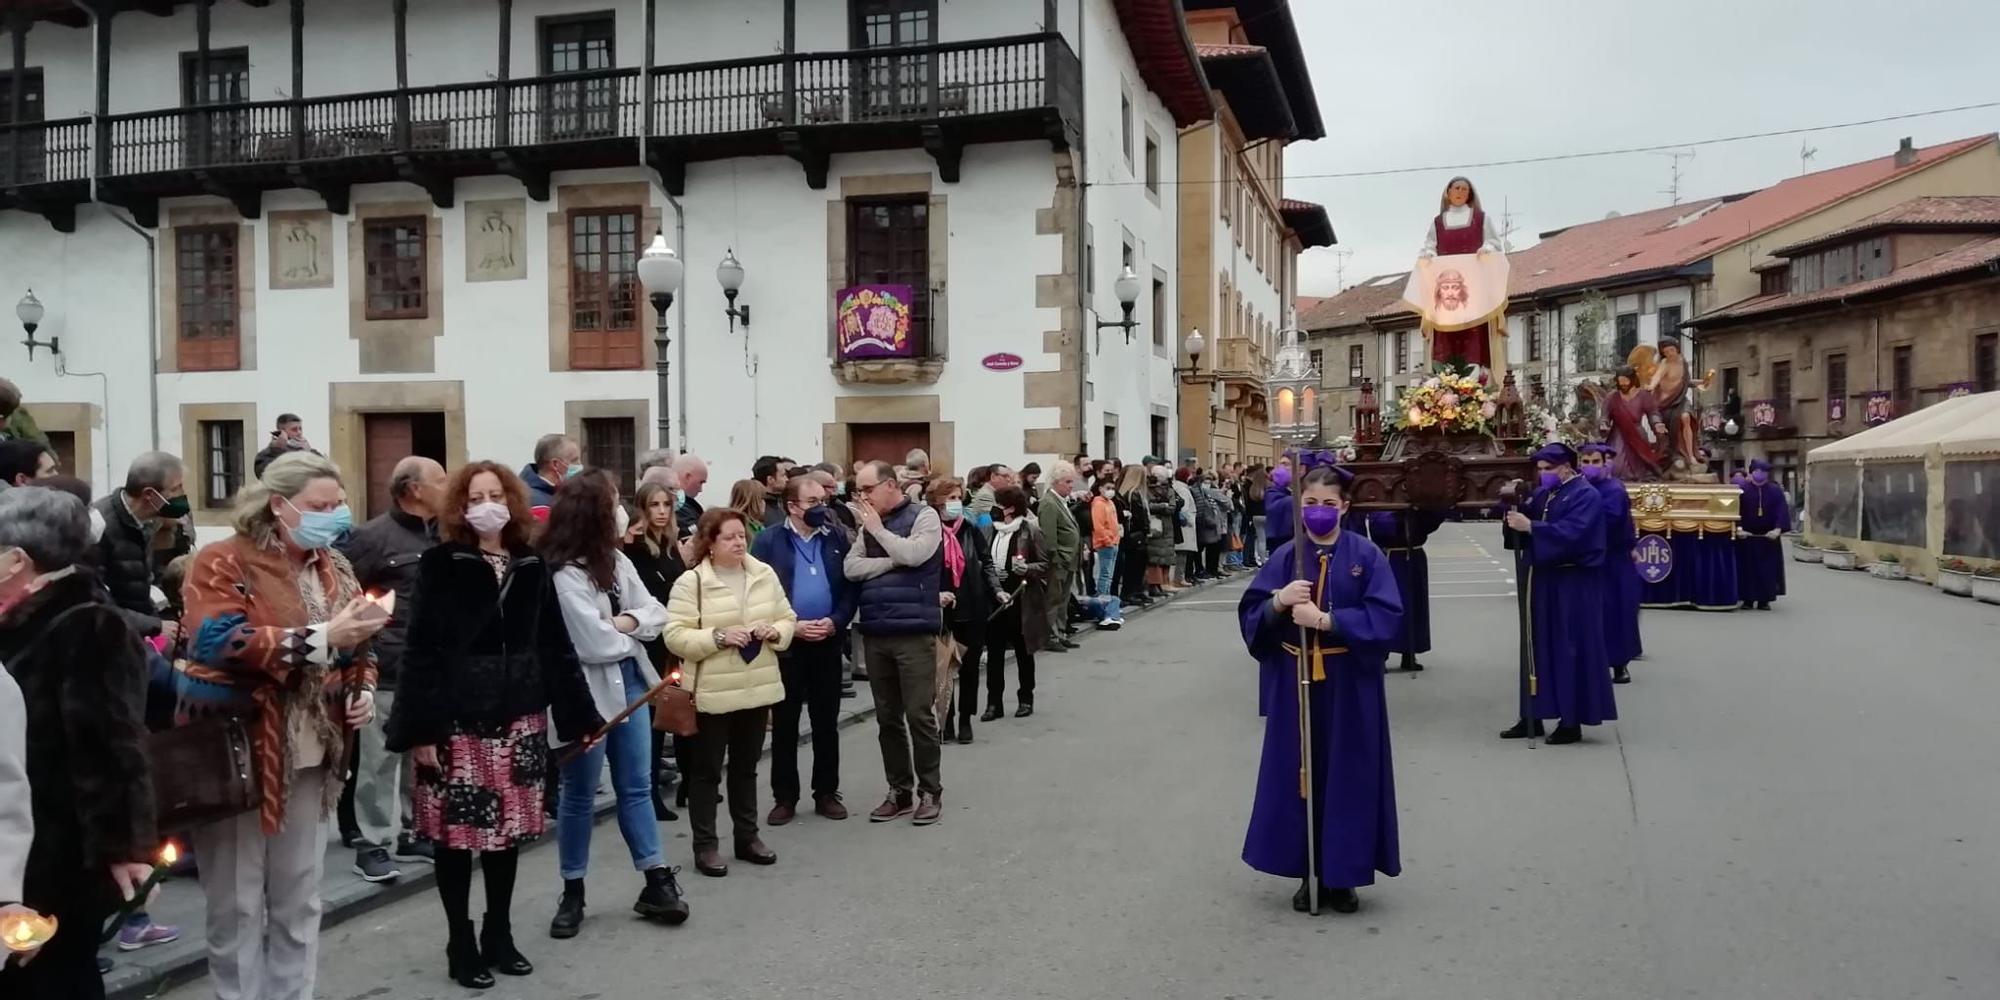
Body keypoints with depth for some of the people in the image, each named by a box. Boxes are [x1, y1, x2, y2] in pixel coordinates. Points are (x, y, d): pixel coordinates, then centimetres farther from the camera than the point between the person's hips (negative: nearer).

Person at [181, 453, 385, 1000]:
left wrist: (364, 691, 1)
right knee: (238, 905, 4)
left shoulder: (335, 569, 10)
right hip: (239, 755, -6)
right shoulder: (223, 563, -10)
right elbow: (217, 643, -25)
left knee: (300, 902, 14)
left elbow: (357, 649, 21)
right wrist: (321, 638, -29)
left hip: (309, 756, 6)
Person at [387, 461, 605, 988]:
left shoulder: (531, 566, 6)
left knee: (510, 831, 11)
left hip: (518, 719, 4)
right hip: (456, 722, -4)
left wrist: (581, 716, 7)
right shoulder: (439, 565, -6)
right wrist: (420, 729, -15)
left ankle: (499, 936, 27)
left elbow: (556, 647, 8)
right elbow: (419, 652, -9)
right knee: (456, 834, 5)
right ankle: (461, 945, 20)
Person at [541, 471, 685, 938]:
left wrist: (628, 621, -13)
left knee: (636, 787, 13)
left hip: (630, 682, 7)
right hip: (588, 693, -7)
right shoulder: (564, 576, -20)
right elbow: (596, 646, -25)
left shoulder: (616, 561, 6)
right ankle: (572, 893, 21)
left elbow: (657, 612, 8)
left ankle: (657, 883, 20)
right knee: (579, 795, 7)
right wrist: (633, 633, -6)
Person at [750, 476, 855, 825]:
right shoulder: (769, 541, -3)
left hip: (828, 642, 2)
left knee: (826, 723, 10)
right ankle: (784, 797, 15)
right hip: (786, 643, -2)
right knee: (784, 723, 6)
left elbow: (850, 587, 4)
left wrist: (835, 622, -11)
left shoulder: (837, 538, 4)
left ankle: (827, 793, 19)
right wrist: (791, 627, -14)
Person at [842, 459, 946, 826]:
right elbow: (851, 568, 0)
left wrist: (877, 528, -10)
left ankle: (930, 792, 10)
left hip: (914, 631, -6)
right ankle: (899, 791, 21)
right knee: (887, 718, 11)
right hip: (875, 633, 6)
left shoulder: (923, 516, -3)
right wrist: (894, 561, -12)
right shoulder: (868, 524, 12)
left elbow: (913, 555, -20)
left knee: (919, 715, -1)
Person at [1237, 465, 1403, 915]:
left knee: (1346, 776, 5)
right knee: (1299, 773, 7)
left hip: (1349, 685, -2)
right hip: (1295, 682, 2)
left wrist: (1325, 619, -21)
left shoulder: (1367, 556, -4)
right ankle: (1308, 874, 20)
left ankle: (1341, 875, 18)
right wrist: (1278, 602, -22)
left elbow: (1387, 617, -13)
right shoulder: (1284, 557, 2)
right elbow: (1249, 615, -1)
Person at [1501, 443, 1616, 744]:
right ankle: (1534, 716, 16)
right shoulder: (1543, 494, 13)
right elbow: (1525, 521, 8)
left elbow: (1570, 533, -24)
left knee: (1571, 651, -2)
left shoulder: (1586, 496, -10)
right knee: (1540, 648, 10)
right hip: (1545, 580, 8)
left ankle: (1571, 721, 5)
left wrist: (1530, 526, -28)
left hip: (1573, 585, -8)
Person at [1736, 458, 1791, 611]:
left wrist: (1778, 529, -22)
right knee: (1747, 568, 1)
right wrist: (1738, 527, -25)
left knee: (1767, 569, 2)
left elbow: (1782, 511, -7)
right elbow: (1736, 510, -9)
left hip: (1769, 537, 1)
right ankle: (1748, 599, 7)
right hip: (1746, 536, -1)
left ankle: (1764, 599, 8)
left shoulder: (1776, 491, 2)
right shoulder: (1742, 490, -2)